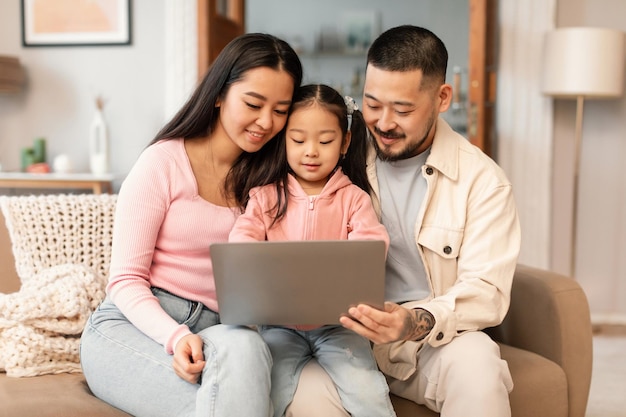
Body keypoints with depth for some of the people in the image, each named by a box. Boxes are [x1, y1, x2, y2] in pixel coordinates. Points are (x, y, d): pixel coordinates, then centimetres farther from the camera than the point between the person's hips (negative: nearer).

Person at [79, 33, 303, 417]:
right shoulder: (163, 162, -3)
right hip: (130, 327, -4)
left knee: (244, 346, -35)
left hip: (213, 332, 4)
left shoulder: (265, 177, 11)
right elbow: (126, 281, -6)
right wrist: (175, 337, -23)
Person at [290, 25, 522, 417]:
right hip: (349, 334, 1)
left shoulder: (483, 180, -2)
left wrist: (417, 322, -29)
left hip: (439, 340, 0)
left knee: (477, 363, -34)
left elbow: (487, 289, -9)